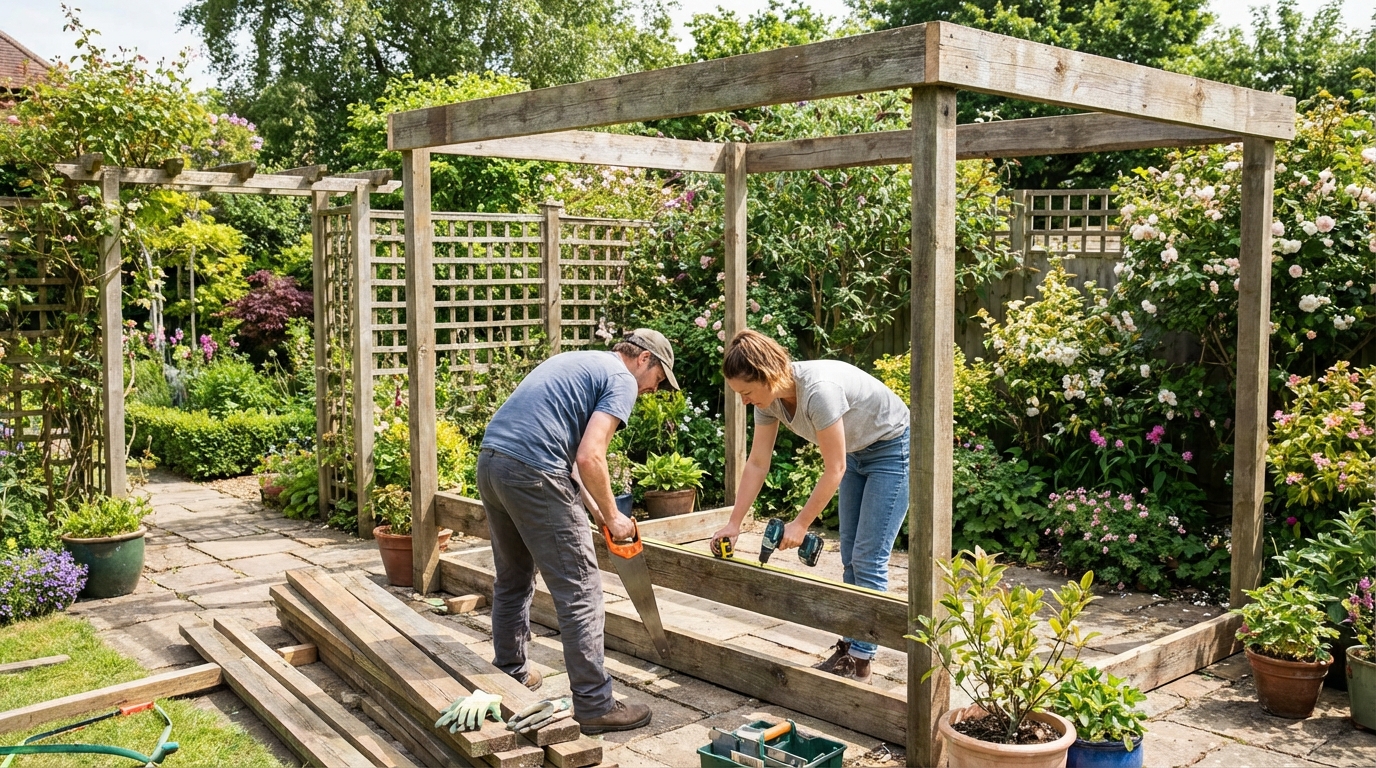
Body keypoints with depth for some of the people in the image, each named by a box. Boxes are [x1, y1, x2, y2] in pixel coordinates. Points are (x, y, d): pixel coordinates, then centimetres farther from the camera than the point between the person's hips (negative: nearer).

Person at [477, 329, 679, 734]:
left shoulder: (579, 363, 26)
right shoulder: (622, 380, -1)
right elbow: (589, 458, -14)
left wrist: (594, 508, 24)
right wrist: (612, 517, 0)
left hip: (490, 462, 10)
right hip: (532, 473, -9)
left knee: (513, 579, 24)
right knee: (580, 591, -2)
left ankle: (510, 674, 37)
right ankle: (594, 705, 1)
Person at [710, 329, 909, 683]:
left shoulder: (818, 390, -36)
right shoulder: (769, 397, -12)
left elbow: (834, 470, -29)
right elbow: (757, 463, -5)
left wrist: (800, 524, -21)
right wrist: (733, 524, -7)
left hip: (892, 450, -8)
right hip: (857, 453, 8)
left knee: (868, 559, -8)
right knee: (850, 557, 9)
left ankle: (859, 663, 0)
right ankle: (849, 647, 18)